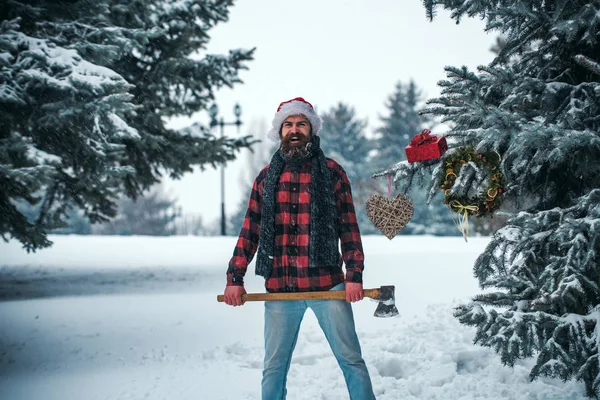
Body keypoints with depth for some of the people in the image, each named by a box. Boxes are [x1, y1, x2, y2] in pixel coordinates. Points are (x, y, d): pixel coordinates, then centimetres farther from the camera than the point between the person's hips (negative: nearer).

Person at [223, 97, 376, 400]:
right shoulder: (266, 177, 10)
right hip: (279, 289, 2)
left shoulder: (332, 172, 3)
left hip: (327, 284, -2)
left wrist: (354, 275, -7)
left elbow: (349, 227, 1)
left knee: (351, 360, 1)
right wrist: (234, 278, 3)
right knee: (274, 367, 10)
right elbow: (250, 231, 10)